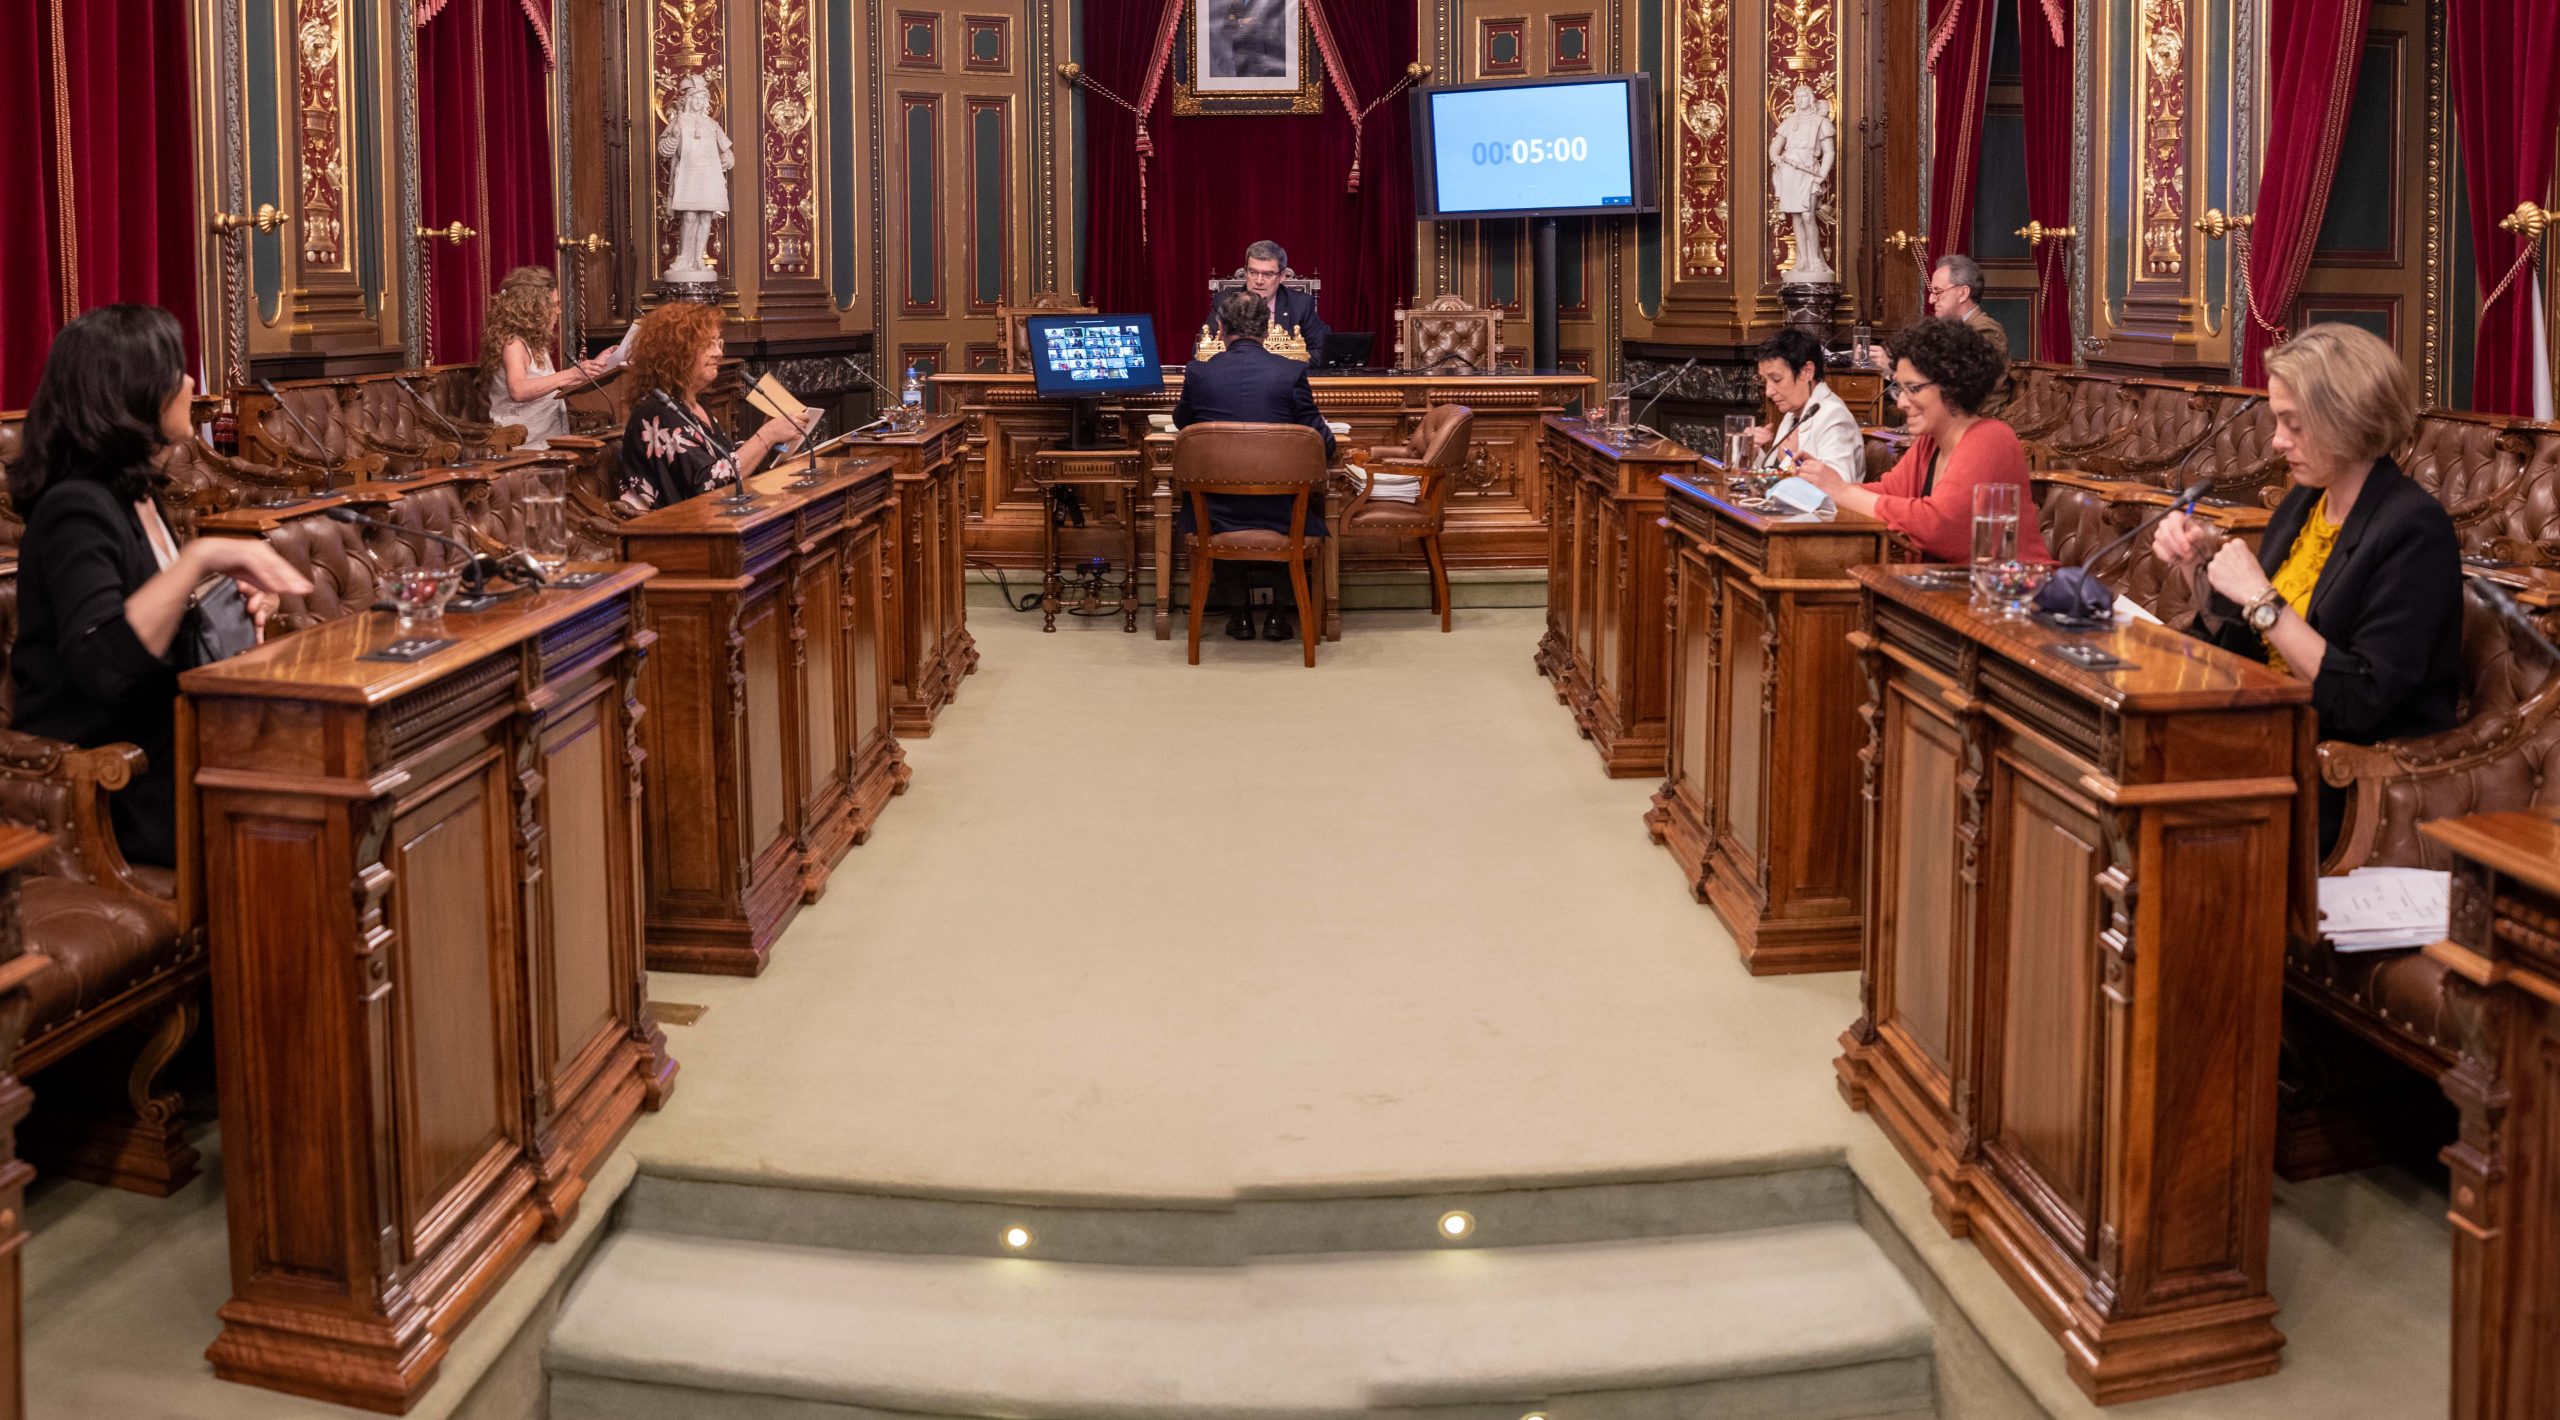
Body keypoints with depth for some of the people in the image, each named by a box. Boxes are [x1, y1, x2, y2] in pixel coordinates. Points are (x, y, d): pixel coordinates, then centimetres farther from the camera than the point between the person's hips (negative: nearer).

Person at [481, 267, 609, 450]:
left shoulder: (535, 343, 19)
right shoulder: (513, 343, -8)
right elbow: (518, 391, -26)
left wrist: (593, 367, 31)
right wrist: (570, 375, -31)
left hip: (546, 441, 9)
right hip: (524, 446, -9)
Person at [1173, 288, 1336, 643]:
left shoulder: (1199, 373, -6)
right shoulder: (1292, 373, -10)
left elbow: (1181, 422, 15)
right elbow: (1324, 448, -6)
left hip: (1217, 517, 1)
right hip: (1280, 516, -1)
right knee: (1315, 502, 34)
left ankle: (1239, 610, 35)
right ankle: (1277, 610, 30)